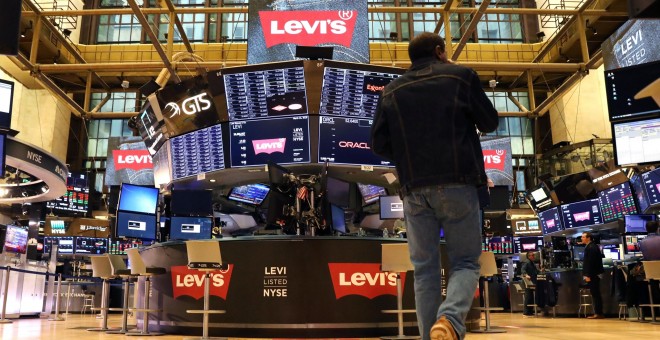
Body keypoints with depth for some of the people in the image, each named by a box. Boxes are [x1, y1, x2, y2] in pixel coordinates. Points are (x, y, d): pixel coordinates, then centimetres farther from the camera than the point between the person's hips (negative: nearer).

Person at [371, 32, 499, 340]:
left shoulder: (392, 90, 12)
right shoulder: (460, 75, 6)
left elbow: (379, 145, 8)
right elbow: (490, 122, 11)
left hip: (414, 189, 2)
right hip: (457, 183, -2)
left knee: (424, 267, 8)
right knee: (465, 261, 5)